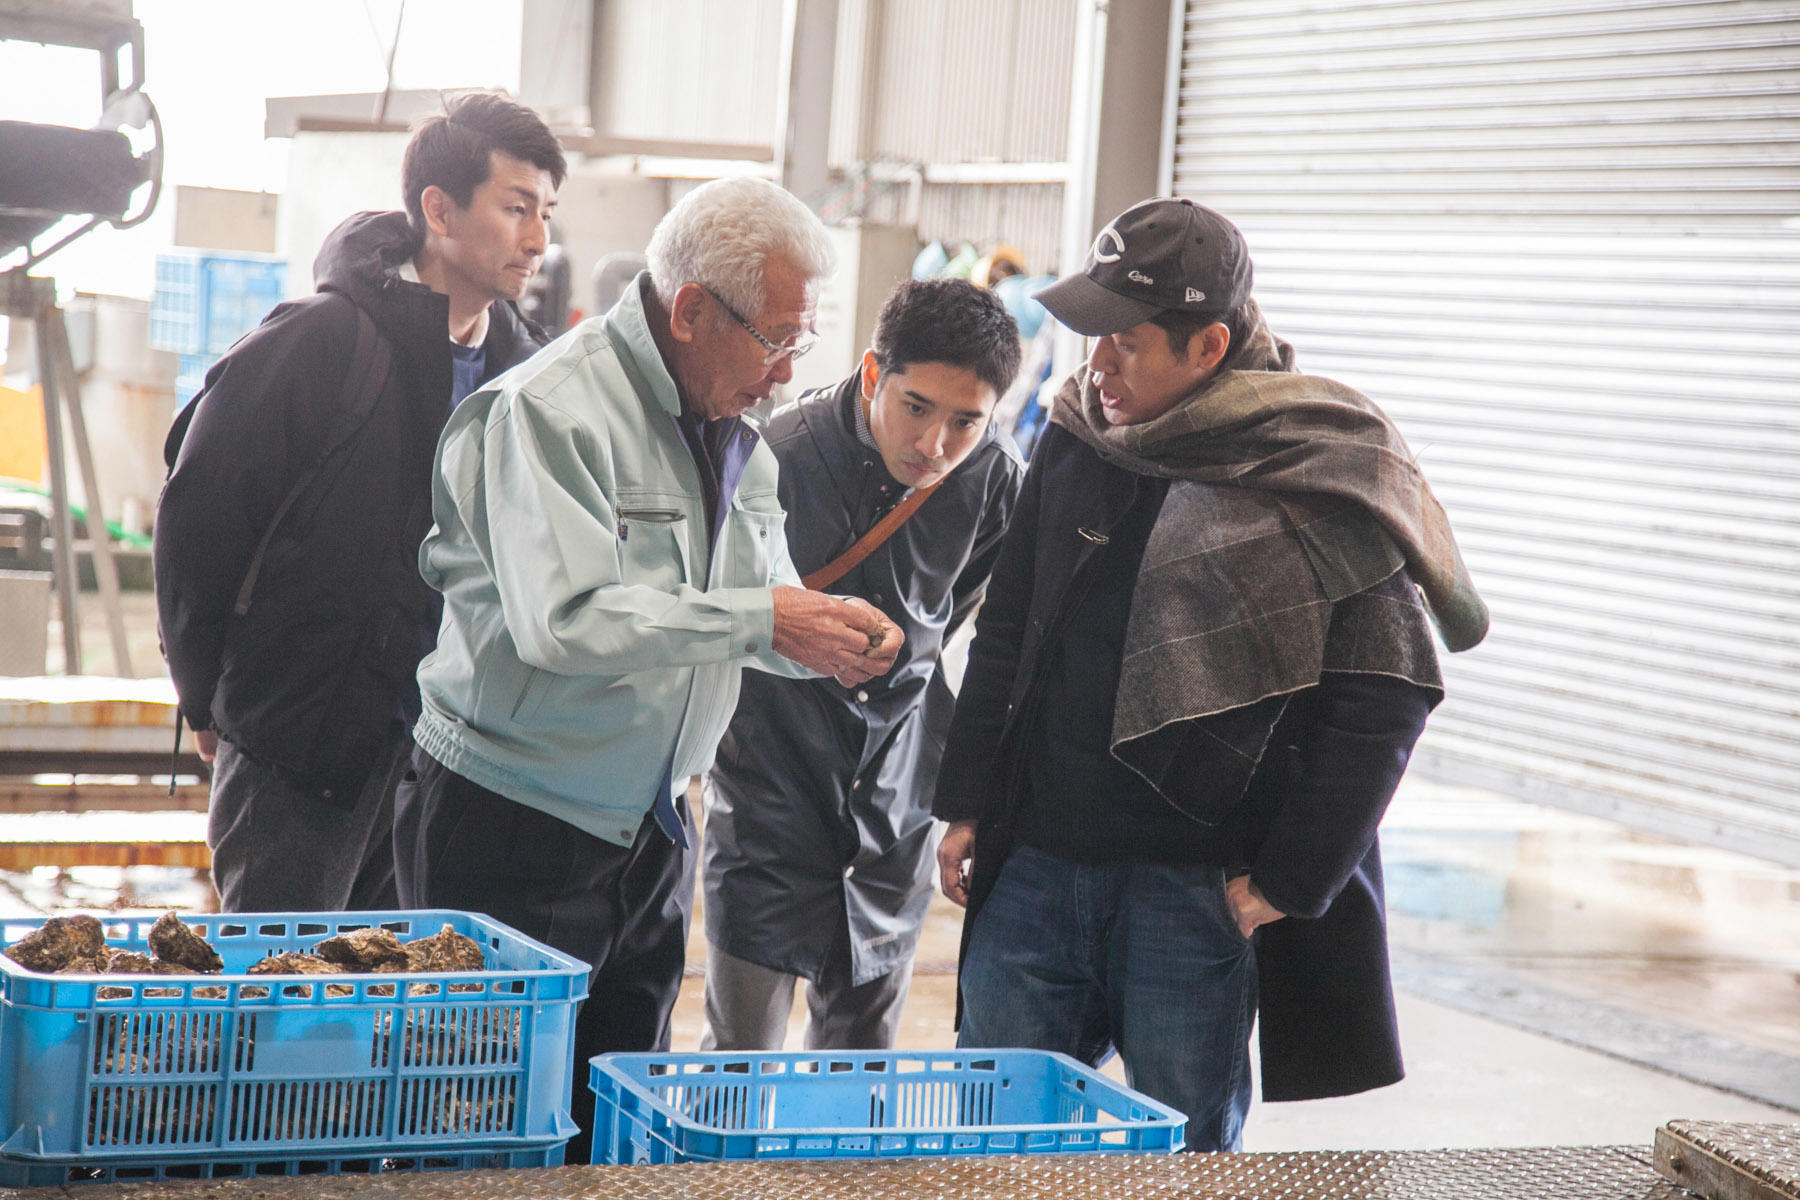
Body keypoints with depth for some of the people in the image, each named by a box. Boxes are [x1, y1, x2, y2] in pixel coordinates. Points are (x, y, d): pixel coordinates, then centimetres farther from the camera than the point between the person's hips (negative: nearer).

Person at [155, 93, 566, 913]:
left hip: (445, 749, 5)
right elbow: (197, 520, -7)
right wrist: (211, 699, 0)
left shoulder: (526, 369, 8)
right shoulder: (318, 344, -10)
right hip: (298, 749, -5)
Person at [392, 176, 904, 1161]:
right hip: (513, 824, -8)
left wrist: (831, 643, -8)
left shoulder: (734, 434, 10)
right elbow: (567, 620, -28)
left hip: (649, 829, 8)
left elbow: (762, 601, 16)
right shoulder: (548, 410, -16)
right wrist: (761, 621, -26)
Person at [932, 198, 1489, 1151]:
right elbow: (1005, 633, 17)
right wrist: (968, 805, 11)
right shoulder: (1073, 442, 7)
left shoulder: (1317, 479, -9)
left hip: (1197, 889, -5)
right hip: (1035, 866, 5)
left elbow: (1383, 697, -11)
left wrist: (1287, 882, -13)